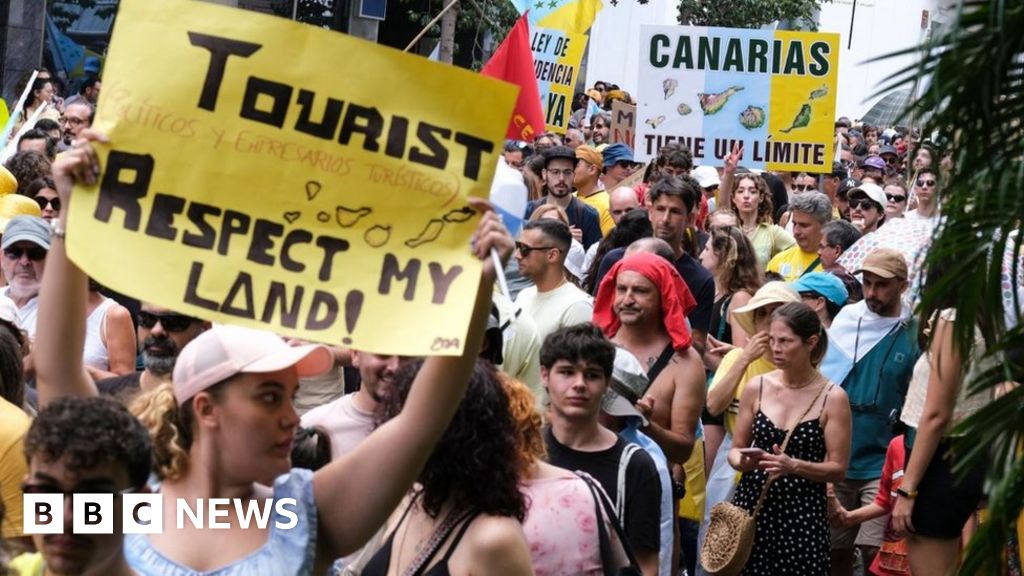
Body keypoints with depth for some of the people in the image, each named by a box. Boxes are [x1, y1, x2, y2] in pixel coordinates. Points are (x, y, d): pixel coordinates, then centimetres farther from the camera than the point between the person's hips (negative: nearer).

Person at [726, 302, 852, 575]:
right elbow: (736, 449, 11)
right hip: (751, 505, 2)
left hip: (803, 514, -2)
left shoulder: (833, 397, -4)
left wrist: (794, 466, -18)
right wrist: (742, 461, -11)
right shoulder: (757, 387, 4)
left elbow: (838, 468, -4)